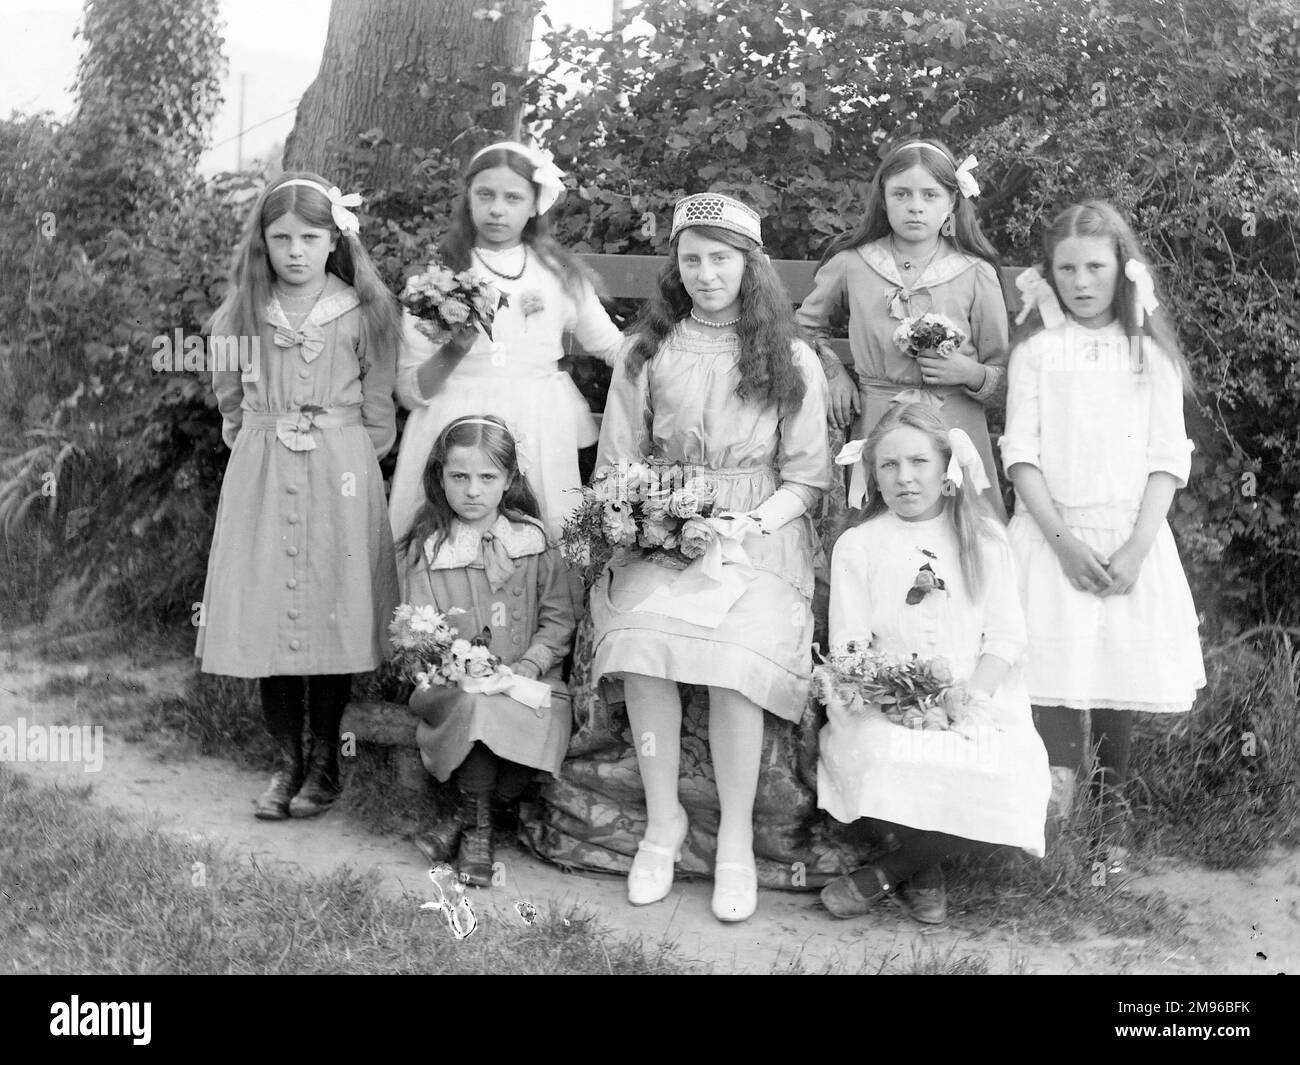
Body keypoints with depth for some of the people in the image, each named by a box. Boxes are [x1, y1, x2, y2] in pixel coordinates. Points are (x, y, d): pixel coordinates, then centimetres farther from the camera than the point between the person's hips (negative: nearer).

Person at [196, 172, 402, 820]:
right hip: (260, 475, 2)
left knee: (333, 615, 0)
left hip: (341, 476, -2)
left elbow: (378, 413, 4)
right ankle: (285, 761, 14)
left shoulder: (362, 313, 0)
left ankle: (324, 761, 15)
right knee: (265, 614, 1)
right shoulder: (240, 314, 5)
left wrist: (342, 457, 1)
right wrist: (265, 443, 6)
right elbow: (231, 403, 14)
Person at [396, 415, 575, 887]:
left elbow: (558, 619, 7)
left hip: (525, 681, 2)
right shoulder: (426, 549, 5)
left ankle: (465, 817, -9)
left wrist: (529, 664, -11)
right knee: (476, 706, -35)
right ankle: (478, 828, -14)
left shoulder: (534, 543, 7)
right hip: (453, 683, -1)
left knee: (547, 719, -30)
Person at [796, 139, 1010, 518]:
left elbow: (1005, 383, 5)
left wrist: (971, 374, -14)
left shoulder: (976, 274, 0)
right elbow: (806, 326, 21)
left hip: (957, 433, 0)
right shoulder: (851, 264, 2)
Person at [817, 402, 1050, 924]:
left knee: (1005, 795, -27)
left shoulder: (984, 538, 9)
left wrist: (975, 691, -13)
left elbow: (1007, 633, 4)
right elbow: (848, 646, 1)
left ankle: (884, 873, -3)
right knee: (893, 769, -35)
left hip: (977, 701, 2)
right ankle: (922, 871, 0)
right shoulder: (857, 546, 6)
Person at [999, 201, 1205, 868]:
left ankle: (1110, 809, 18)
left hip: (1130, 539, 1)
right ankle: (1058, 785, -14)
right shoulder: (1037, 354, 4)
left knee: (1123, 671, 4)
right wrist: (1062, 540, -12)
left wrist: (1136, 548, -11)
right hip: (1053, 536, -1)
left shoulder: (1152, 356, 7)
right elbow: (1020, 454, -2)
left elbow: (1167, 460, 1)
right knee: (1055, 667, -13)